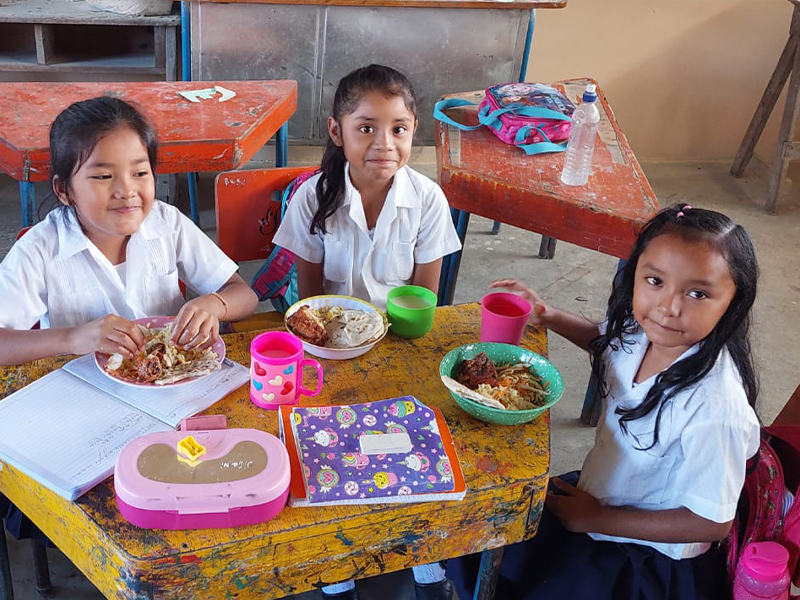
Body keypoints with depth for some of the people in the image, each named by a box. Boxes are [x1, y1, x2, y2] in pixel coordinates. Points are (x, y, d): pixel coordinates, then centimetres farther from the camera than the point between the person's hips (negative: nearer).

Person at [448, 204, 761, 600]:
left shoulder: (715, 407, -34)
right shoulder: (639, 330, -15)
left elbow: (712, 522, -22)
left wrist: (594, 519, -18)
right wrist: (548, 316, -4)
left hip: (652, 559, -6)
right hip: (593, 496, 7)